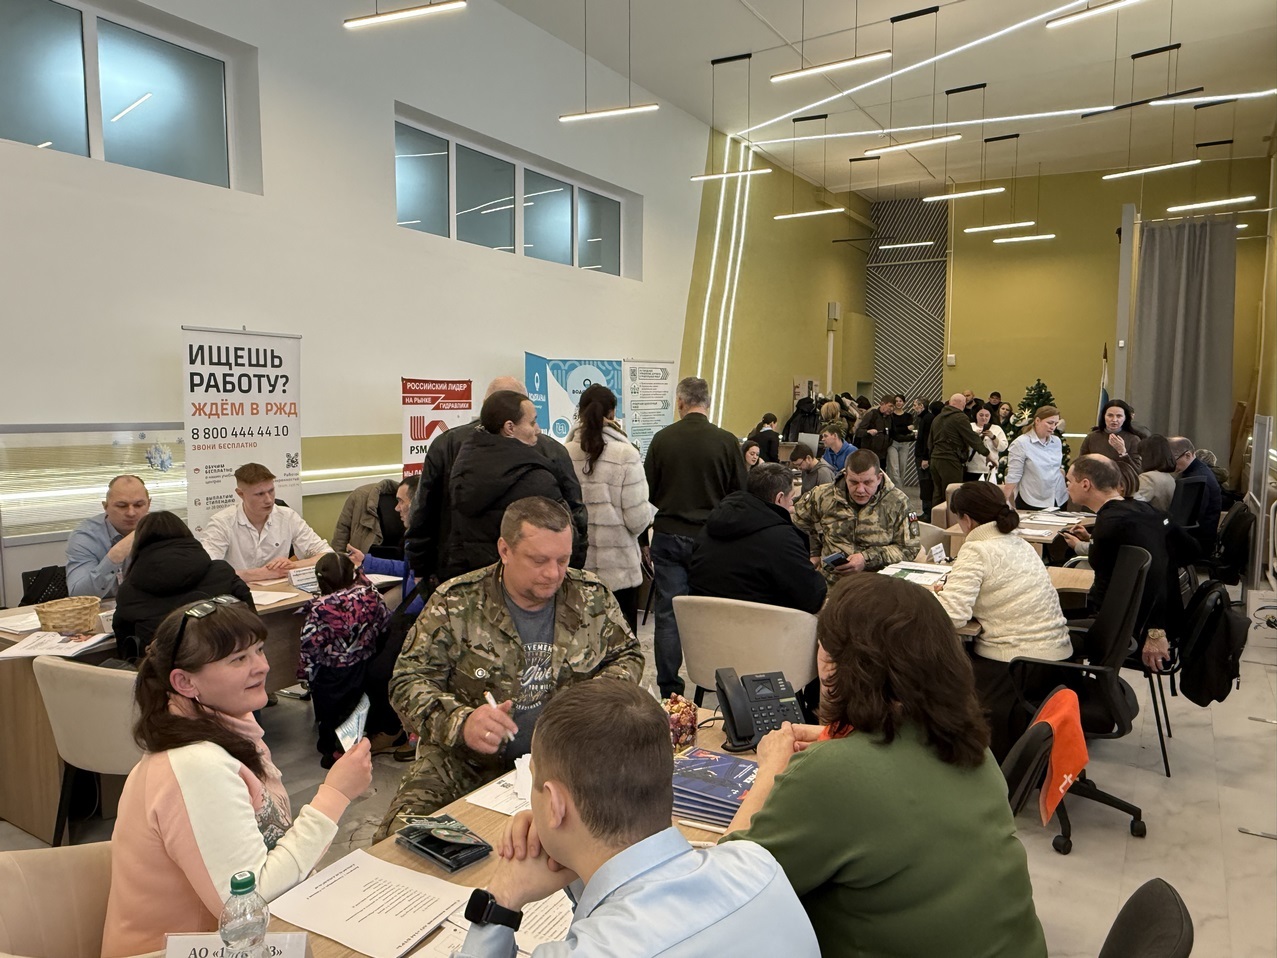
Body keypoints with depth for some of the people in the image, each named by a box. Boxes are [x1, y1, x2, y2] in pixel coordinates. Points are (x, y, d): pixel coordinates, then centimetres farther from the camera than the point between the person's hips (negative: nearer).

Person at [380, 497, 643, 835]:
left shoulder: (592, 596, 2)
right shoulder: (455, 604, -6)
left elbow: (627, 655, 16)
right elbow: (409, 681, -5)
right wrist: (460, 722, -23)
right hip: (466, 763, -1)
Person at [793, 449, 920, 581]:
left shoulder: (897, 503, -3)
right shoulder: (824, 496, 4)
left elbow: (909, 549, -4)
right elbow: (800, 519, 24)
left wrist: (868, 559, -14)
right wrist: (813, 552, 18)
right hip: (830, 583, -1)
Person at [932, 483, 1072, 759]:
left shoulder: (976, 550, -14)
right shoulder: (1019, 543, 11)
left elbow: (951, 615, -24)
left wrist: (936, 596, -3)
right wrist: (950, 589, 11)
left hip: (1015, 665, -8)